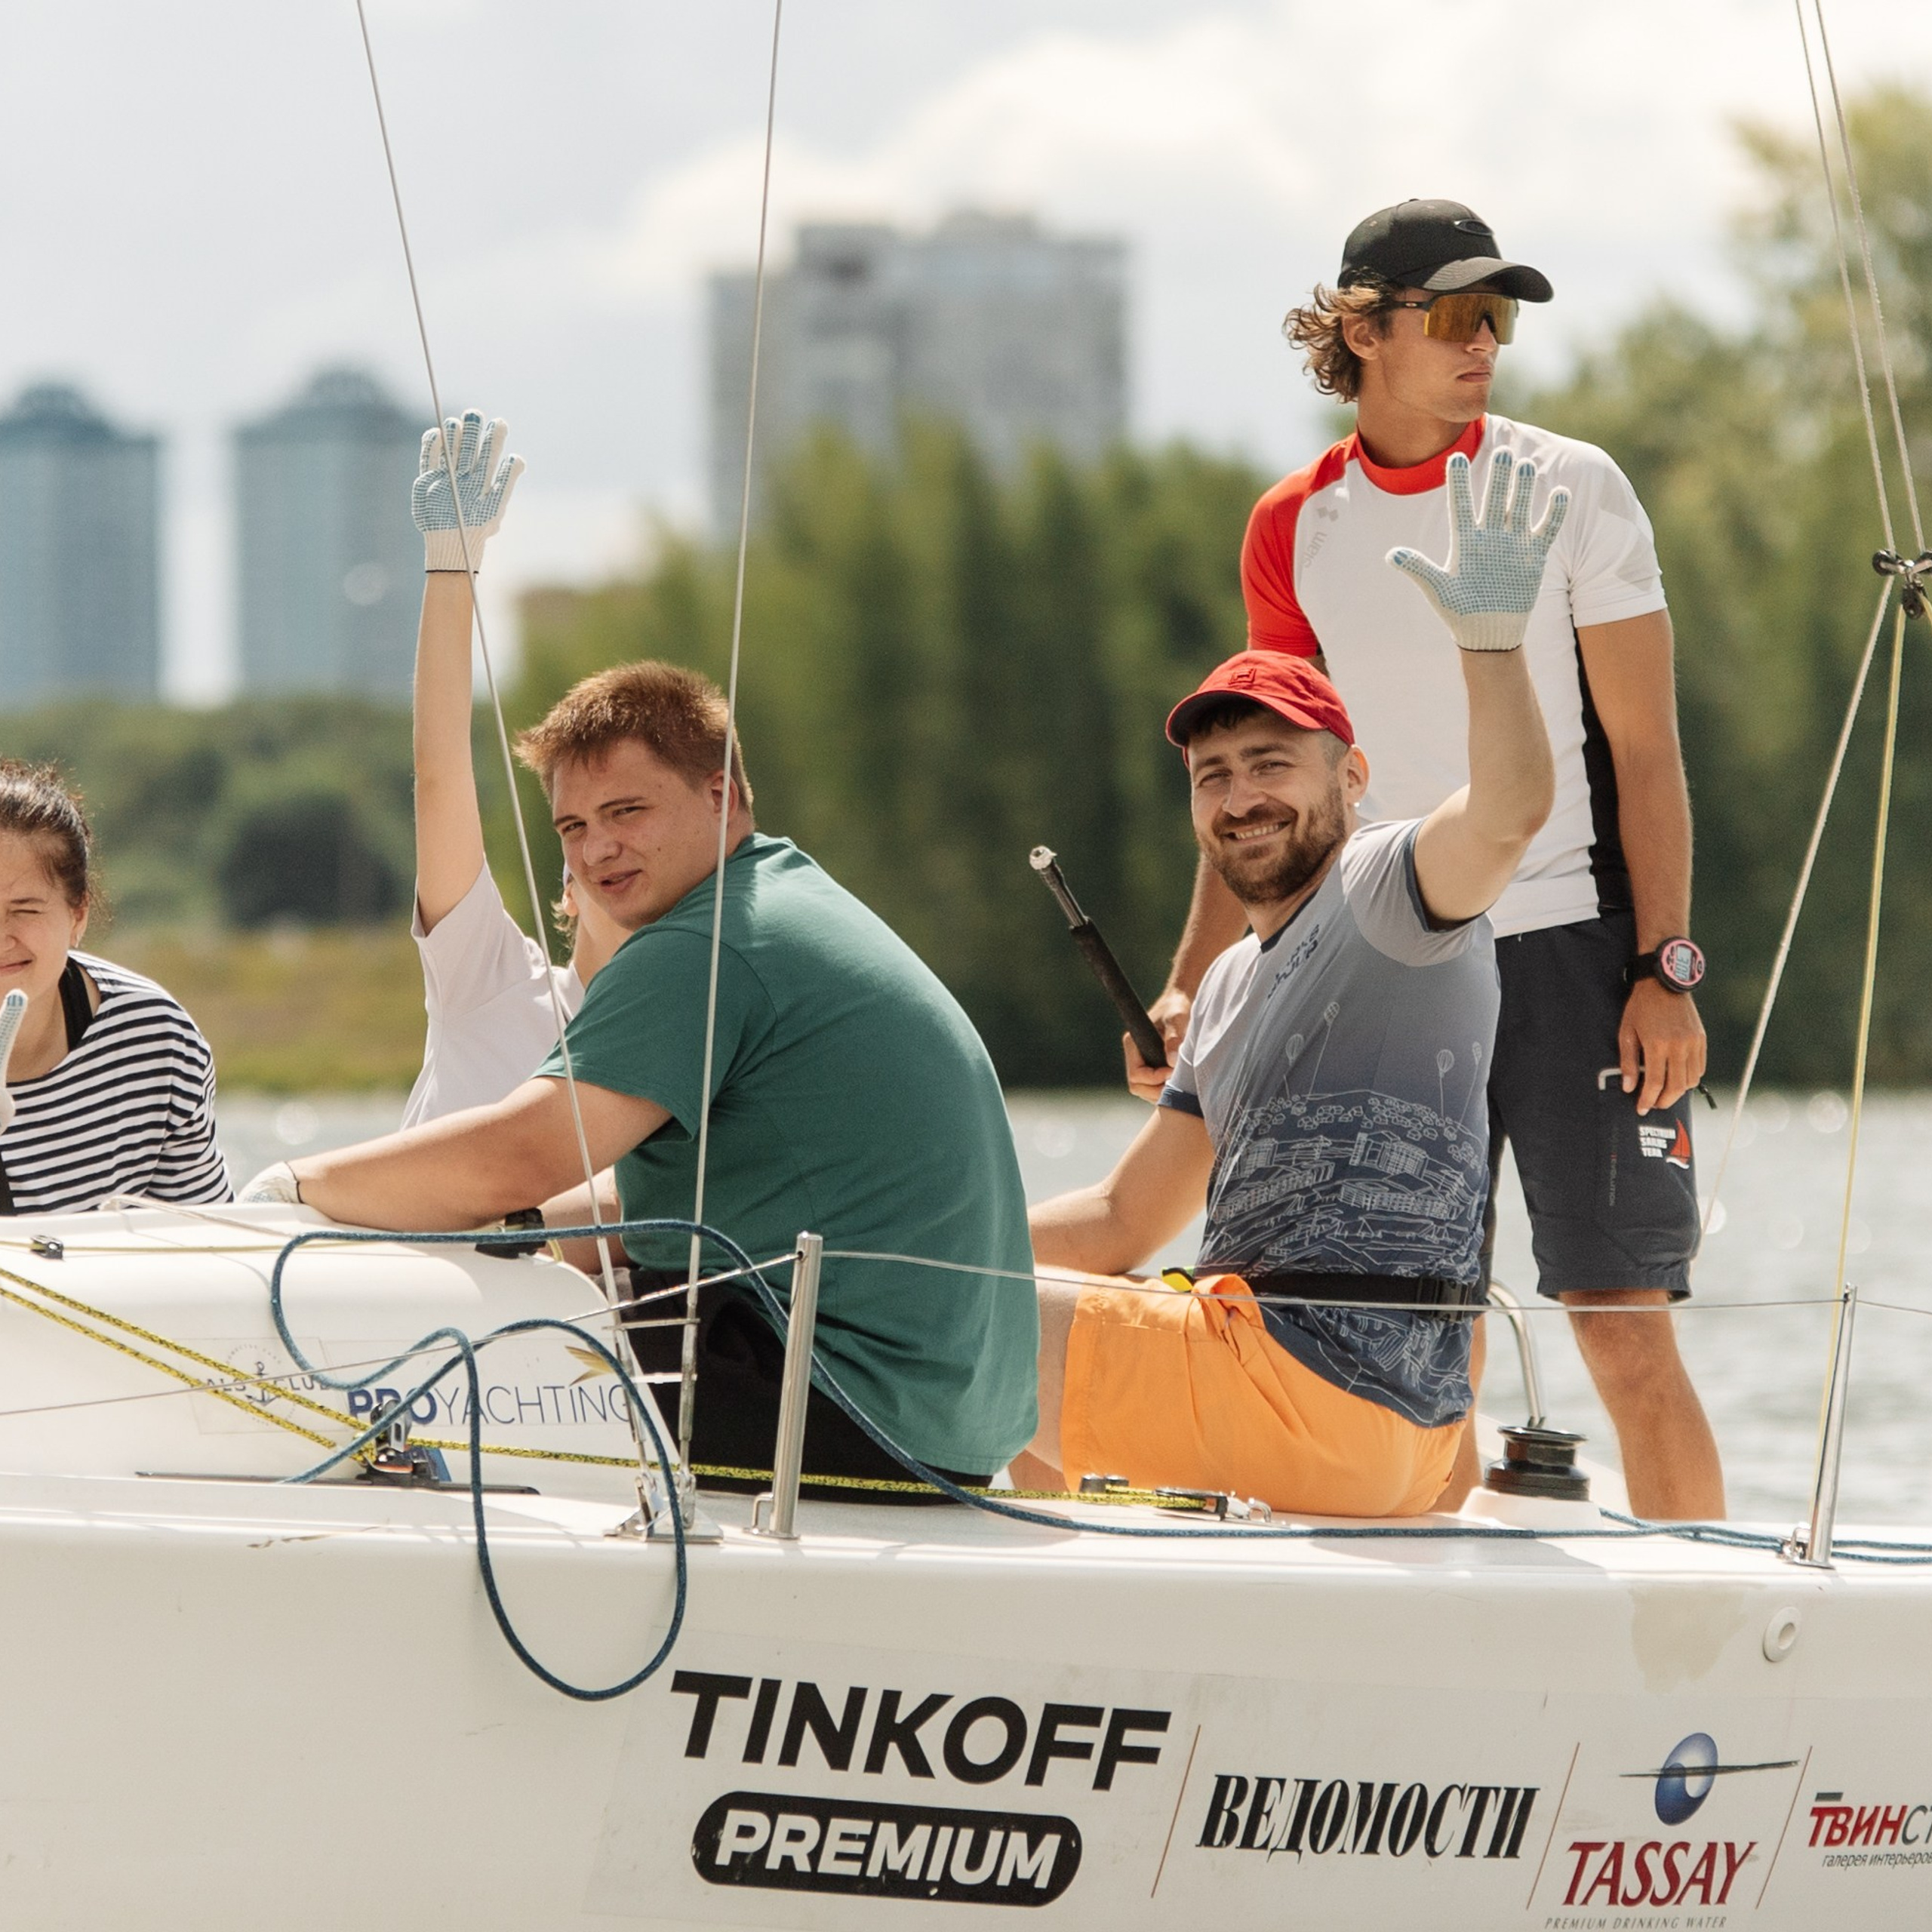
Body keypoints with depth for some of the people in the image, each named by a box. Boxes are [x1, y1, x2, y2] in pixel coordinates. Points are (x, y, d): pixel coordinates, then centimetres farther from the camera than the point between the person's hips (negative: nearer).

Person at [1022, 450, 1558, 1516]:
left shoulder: (1387, 885, -7)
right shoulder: (1234, 984, 22)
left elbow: (1508, 814, -31)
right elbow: (1125, 1221, 25)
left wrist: (1493, 638, -47)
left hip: (1332, 1400, -10)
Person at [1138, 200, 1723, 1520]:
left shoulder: (1570, 489, -1)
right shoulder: (1296, 530, 8)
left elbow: (1645, 749, -2)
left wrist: (1667, 968, -10)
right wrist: (1189, 985, 7)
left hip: (1571, 951, -3)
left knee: (1625, 1330, -8)